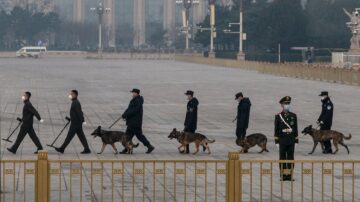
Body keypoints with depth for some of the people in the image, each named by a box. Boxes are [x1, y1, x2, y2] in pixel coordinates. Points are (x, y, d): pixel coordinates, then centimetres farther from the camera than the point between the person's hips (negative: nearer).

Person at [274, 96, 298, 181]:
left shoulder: (293, 116, 6)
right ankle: (283, 175, 6)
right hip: (282, 141, -2)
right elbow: (276, 129, -1)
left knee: (290, 158, 3)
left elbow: (295, 129, 8)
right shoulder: (278, 116, -1)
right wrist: (277, 142, -4)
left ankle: (289, 174, 8)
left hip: (291, 141, 2)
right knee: (282, 158, 1)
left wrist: (296, 141, 5)